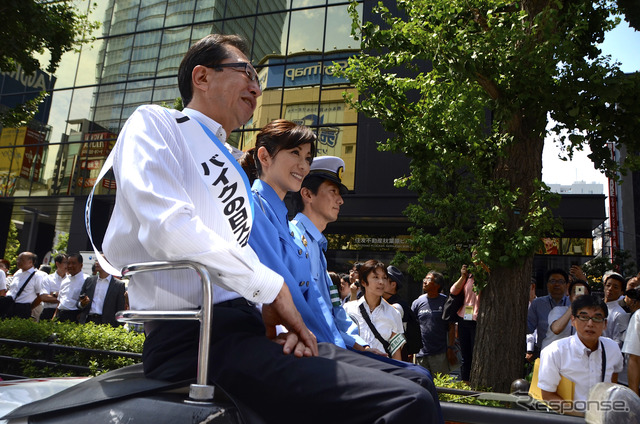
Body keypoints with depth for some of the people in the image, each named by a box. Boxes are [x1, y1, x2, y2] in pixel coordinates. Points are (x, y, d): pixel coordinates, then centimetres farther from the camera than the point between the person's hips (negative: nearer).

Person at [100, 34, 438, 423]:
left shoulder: (232, 165, 26)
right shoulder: (154, 123, 3)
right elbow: (167, 223, -15)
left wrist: (284, 318, 3)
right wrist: (272, 287, -9)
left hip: (248, 327, 8)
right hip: (196, 337, -8)